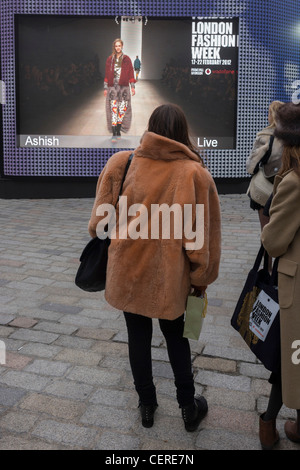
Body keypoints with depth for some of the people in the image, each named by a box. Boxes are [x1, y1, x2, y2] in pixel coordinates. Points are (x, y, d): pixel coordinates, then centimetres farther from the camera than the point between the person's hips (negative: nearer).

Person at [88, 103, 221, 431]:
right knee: (175, 336, 20)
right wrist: (202, 276, 4)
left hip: (127, 270, 1)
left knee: (138, 336, 18)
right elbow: (201, 233, -8)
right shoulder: (195, 173, -11)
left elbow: (99, 220, -4)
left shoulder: (121, 162, -9)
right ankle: (188, 408, 32)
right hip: (170, 275, -1)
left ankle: (146, 404, 35)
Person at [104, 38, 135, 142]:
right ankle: (114, 134, -8)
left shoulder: (127, 59, 7)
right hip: (112, 87, 0)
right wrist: (105, 88, 4)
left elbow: (131, 74, 6)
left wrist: (132, 87, 0)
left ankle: (118, 131, 14)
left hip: (124, 87, 0)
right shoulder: (110, 59, 8)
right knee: (113, 110, -7)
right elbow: (107, 74, 9)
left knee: (122, 110, 0)